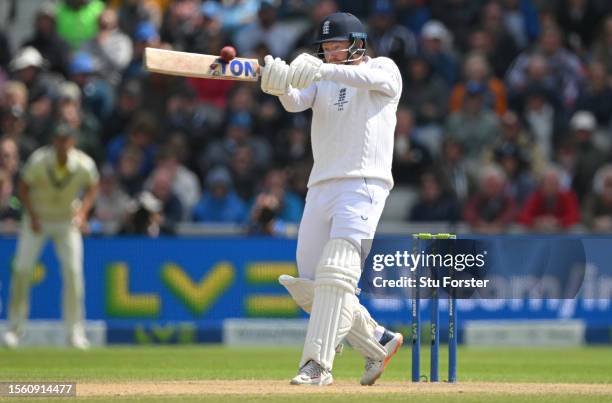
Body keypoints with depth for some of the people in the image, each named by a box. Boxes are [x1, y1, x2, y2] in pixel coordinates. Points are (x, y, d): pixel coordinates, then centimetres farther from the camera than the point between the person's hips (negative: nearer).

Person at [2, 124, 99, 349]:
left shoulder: (84, 165, -19)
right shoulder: (38, 161, -22)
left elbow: (92, 188, 1)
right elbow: (23, 188, -8)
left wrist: (82, 213, -14)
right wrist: (32, 216, -18)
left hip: (67, 221, 1)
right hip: (37, 219, 0)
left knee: (73, 271, -9)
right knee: (22, 269, -6)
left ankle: (74, 331, -1)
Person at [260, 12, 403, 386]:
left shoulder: (384, 69, 5)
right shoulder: (321, 81, 18)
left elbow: (373, 78, -20)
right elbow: (296, 102, -3)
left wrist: (324, 71, -37)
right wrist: (280, 85, -28)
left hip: (364, 183, -7)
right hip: (321, 187, 7)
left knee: (336, 272, -21)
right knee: (309, 285, 5)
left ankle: (318, 364, -24)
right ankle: (379, 342, 19)